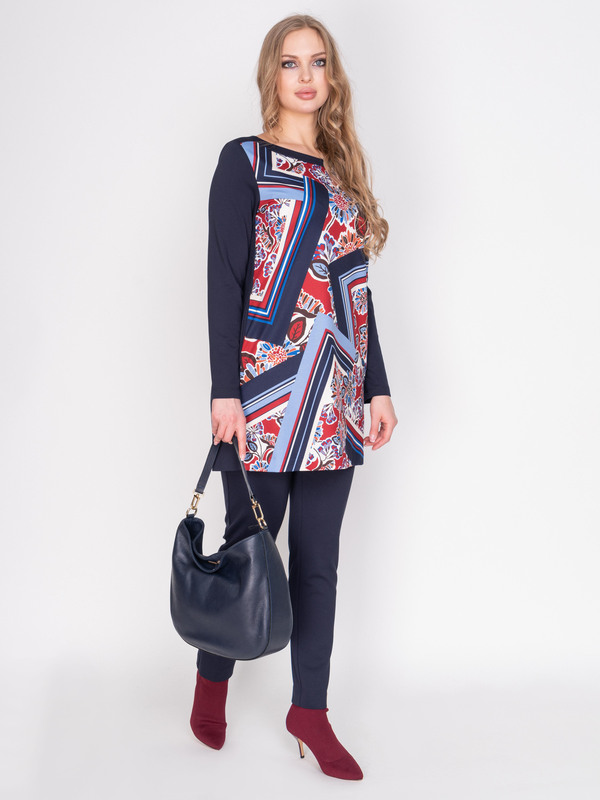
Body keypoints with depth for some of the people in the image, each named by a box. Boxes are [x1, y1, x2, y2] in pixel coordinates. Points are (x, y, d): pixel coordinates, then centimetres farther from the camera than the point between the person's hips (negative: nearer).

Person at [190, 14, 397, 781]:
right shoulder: (244, 161, 0)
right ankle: (212, 679, 28)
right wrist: (224, 389, -14)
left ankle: (310, 709, 20)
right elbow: (224, 280, -7)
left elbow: (356, 289, 16)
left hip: (336, 396, 5)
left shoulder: (342, 170, 16)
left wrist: (378, 386, 13)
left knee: (319, 557, 8)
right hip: (267, 390, -5)